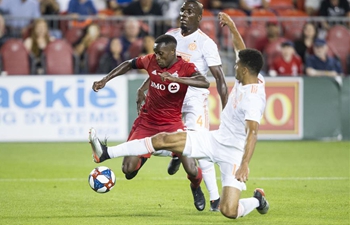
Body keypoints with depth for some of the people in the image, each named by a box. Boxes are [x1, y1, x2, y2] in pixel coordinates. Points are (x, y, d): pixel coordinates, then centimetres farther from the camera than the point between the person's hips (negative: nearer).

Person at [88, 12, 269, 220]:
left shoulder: (254, 98, -27)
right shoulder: (246, 79, -1)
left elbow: (253, 132, -38)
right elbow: (242, 52, 19)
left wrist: (245, 163, -48)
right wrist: (232, 28, 22)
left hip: (233, 154, -8)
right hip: (216, 140, 9)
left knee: (229, 211, -17)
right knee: (163, 139, -3)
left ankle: (257, 200, 18)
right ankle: (106, 153, 0)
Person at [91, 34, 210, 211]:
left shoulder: (186, 68, -17)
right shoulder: (151, 61, -8)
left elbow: (204, 83, -36)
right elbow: (128, 64, 11)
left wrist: (176, 78, -46)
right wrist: (105, 80, 6)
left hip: (172, 123, -2)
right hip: (147, 121, 2)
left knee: (192, 171, -13)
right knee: (128, 170, -10)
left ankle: (196, 189, 26)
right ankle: (142, 158, 28)